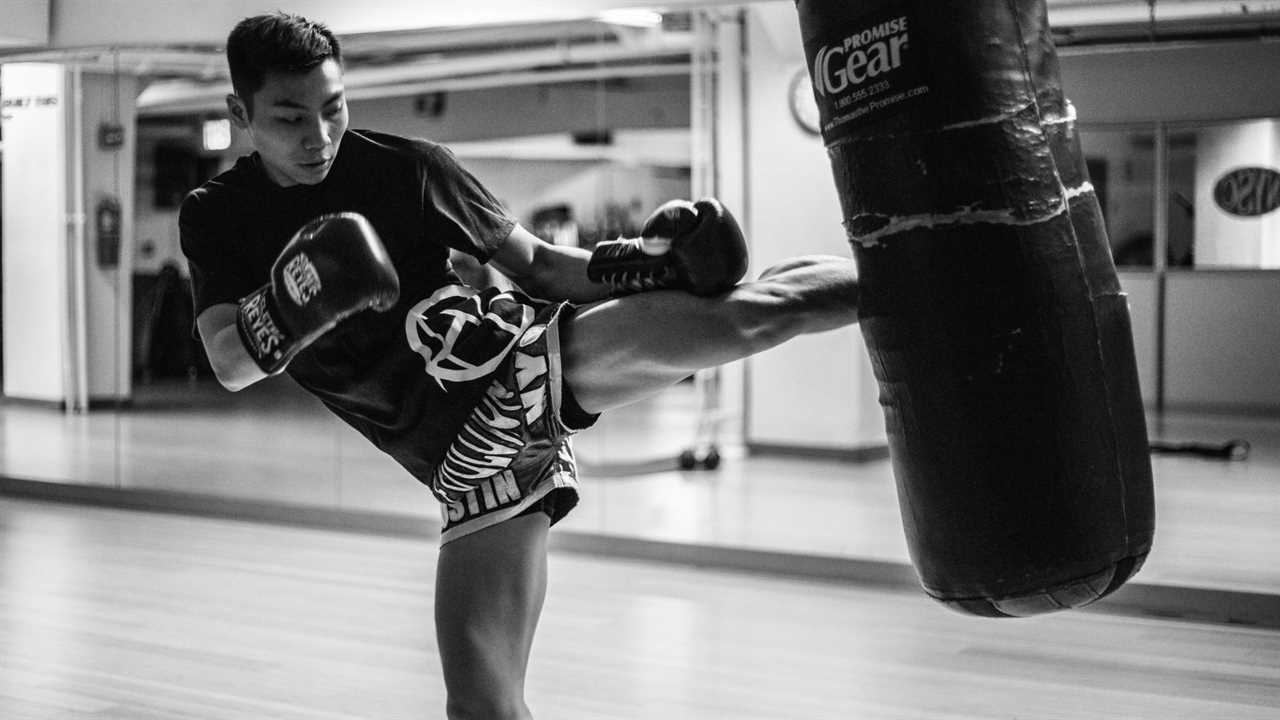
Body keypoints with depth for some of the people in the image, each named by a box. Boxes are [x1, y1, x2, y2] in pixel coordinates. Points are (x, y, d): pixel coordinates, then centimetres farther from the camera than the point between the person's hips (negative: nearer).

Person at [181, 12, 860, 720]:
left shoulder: (407, 166, 0)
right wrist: (289, 310, -31)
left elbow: (533, 265, 5)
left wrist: (643, 262, -14)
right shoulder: (215, 217, 4)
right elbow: (229, 365, -9)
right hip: (470, 462, 1)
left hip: (527, 355, -1)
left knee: (756, 311, -23)